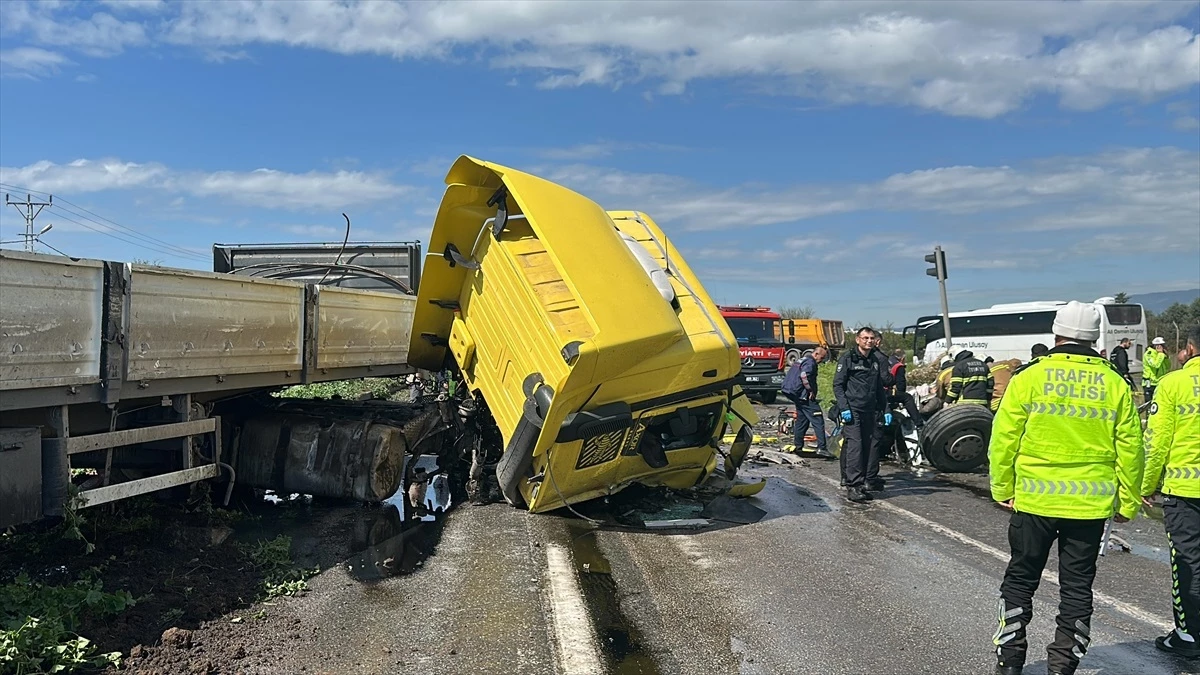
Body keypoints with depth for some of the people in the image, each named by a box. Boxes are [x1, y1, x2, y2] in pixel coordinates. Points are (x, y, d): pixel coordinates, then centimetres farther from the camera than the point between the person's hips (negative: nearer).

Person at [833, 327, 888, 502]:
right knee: (854, 446, -11)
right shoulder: (847, 358, -2)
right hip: (852, 410, -7)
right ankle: (853, 486, -12)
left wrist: (885, 410, 19)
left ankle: (870, 480, 20)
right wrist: (844, 407, -15)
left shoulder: (875, 361, 19)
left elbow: (879, 388, 25)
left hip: (871, 411, 7)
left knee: (872, 445, 7)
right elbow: (838, 385, -6)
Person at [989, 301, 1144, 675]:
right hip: (1090, 504, 2)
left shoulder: (1028, 378, -7)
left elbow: (1003, 441, -6)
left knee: (1020, 580, 12)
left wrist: (1002, 489, 4)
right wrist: (1128, 503, 13)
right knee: (1077, 586, 13)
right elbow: (1130, 451, 3)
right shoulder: (1116, 385, 0)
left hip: (1034, 500, -1)